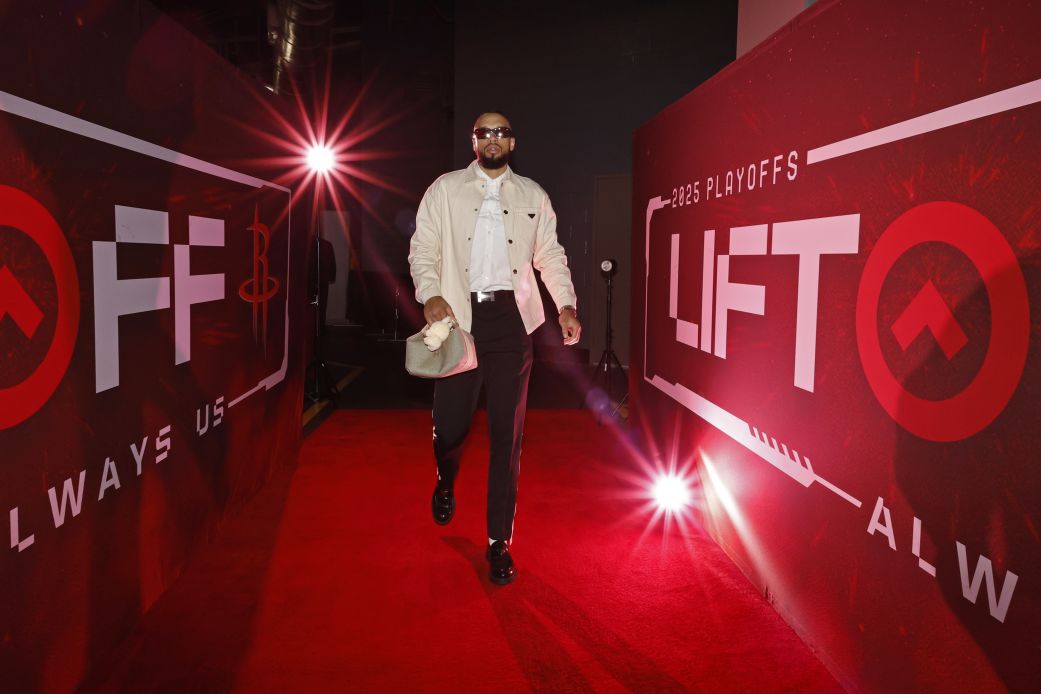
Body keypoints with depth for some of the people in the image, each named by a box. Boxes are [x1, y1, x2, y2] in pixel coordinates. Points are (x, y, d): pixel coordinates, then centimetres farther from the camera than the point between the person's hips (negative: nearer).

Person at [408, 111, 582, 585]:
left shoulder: (533, 195, 13)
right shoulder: (445, 189, 9)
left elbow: (551, 255, 13)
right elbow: (422, 249, 3)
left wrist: (566, 305, 0)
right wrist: (430, 295, -14)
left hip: (511, 319, 1)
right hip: (458, 316, -1)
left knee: (507, 435, 2)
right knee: (450, 426, -1)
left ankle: (499, 543, 15)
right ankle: (446, 483, 38)